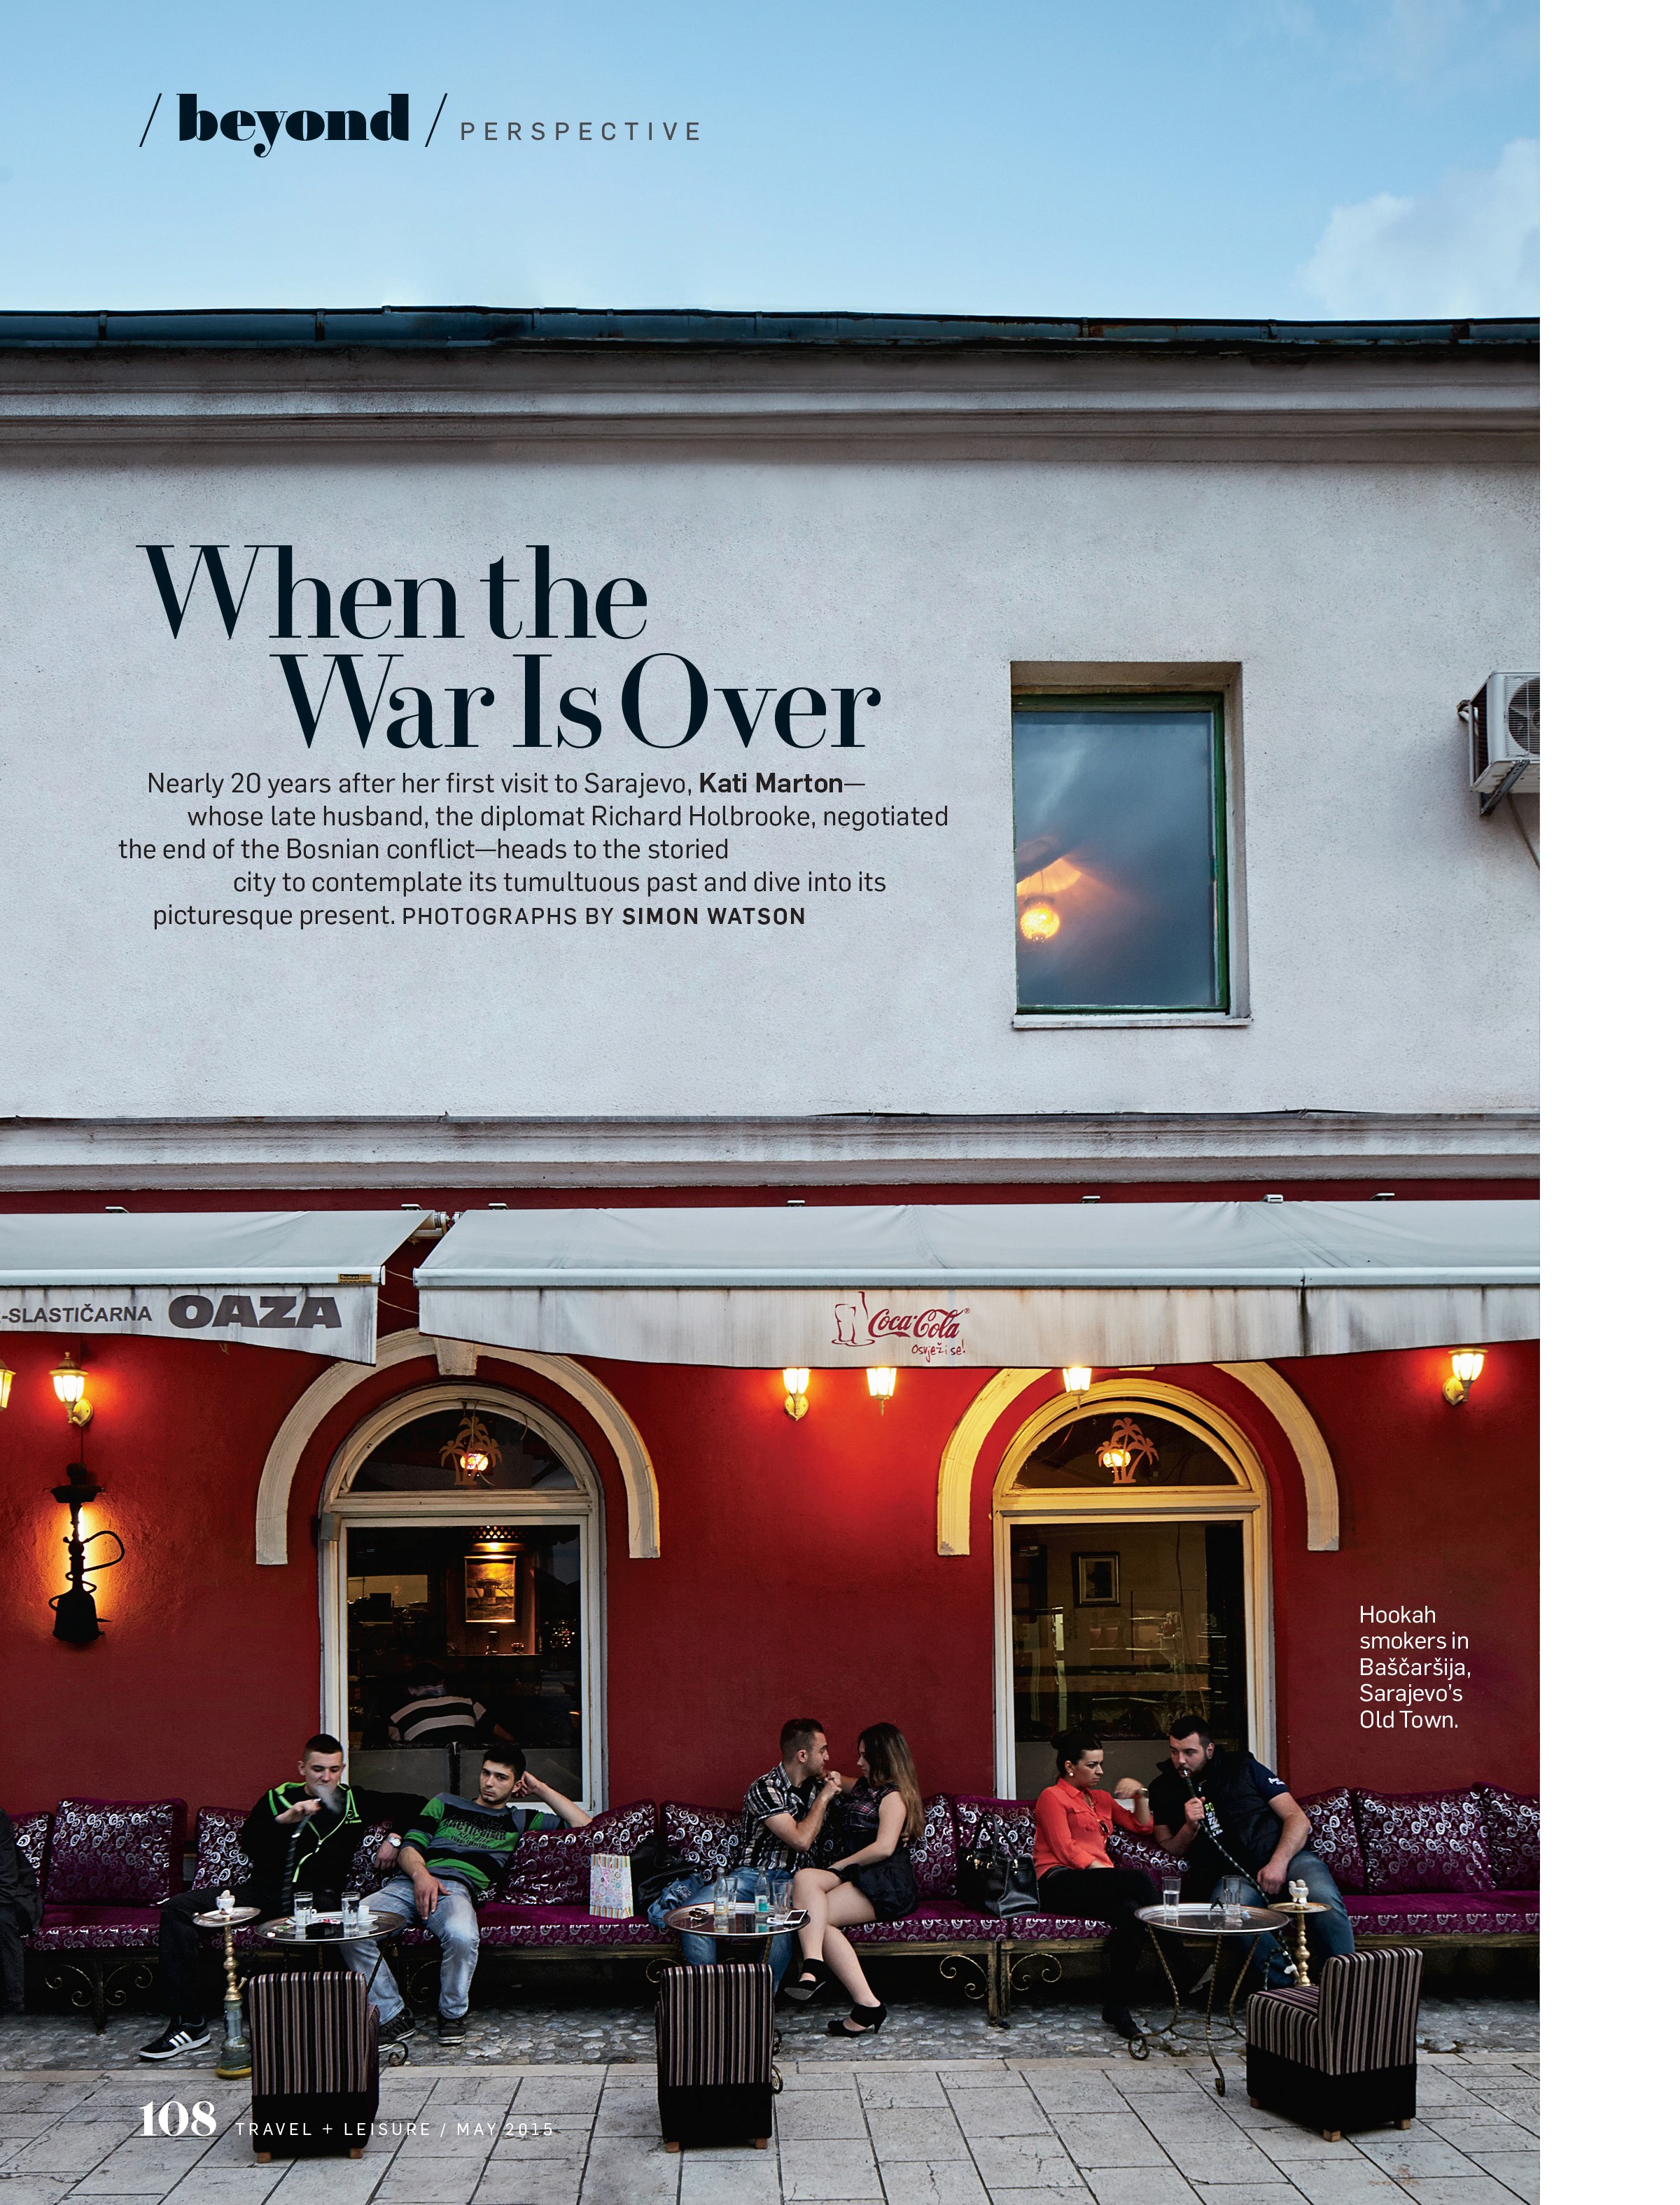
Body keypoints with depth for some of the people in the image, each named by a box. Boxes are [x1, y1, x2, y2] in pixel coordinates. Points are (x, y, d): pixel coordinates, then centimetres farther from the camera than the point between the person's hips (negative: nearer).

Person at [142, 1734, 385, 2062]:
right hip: (265, 1891, 3)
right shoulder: (279, 1798, 15)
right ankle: (189, 2022, -15)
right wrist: (283, 1820, -15)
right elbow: (248, 1845, 0)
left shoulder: (354, 1802, 15)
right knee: (177, 1909, -13)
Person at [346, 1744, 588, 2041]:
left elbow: (584, 1825, 22)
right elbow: (410, 1847, 16)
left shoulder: (520, 1820, 27)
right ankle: (393, 2016, -14)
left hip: (458, 1887, -2)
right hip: (410, 1882, 2)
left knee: (462, 1936, -40)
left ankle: (452, 2013, -12)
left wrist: (540, 1789, 23)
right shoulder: (446, 1803, 30)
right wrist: (420, 1873, -7)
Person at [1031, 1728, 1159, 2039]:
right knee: (1139, 1879, -31)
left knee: (1130, 1911, -32)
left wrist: (1140, 1794, 14)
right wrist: (1105, 1872, -17)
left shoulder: (1101, 1799, 29)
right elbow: (1067, 1851, -7)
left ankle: (1118, 2007, -31)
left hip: (1095, 1884, 7)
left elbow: (1142, 1826, 30)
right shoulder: (1052, 1797, 6)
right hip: (1060, 1883, -7)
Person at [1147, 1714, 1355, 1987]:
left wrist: (1278, 1863, -12)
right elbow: (1168, 1850, 16)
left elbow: (1297, 1819, 4)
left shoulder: (1243, 1767, 9)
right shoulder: (1163, 1790, 15)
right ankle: (1291, 1987, -32)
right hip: (1233, 1875, 0)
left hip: (1287, 1856, 0)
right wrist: (1190, 1828, -5)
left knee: (1324, 1900, -33)